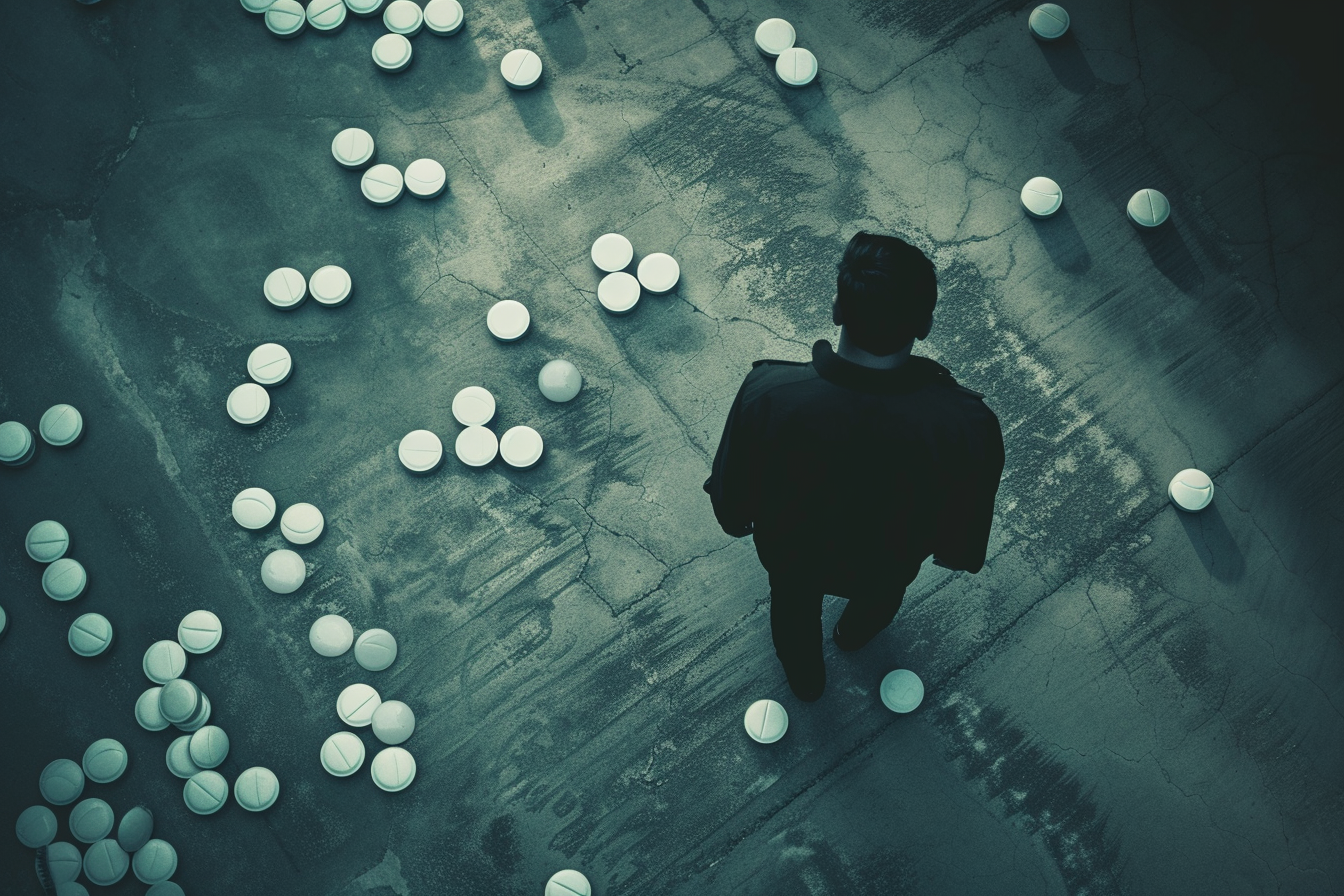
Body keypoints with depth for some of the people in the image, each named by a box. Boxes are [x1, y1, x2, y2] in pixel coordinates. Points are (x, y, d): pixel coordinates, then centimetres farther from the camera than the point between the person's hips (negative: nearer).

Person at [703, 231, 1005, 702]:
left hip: (790, 552, 0)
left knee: (795, 606, 37)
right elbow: (964, 539, -19)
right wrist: (952, 553, 5)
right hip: (888, 563, 1)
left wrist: (738, 521, 5)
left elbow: (731, 492, -19)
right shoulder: (967, 424, -39)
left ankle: (805, 678, 68)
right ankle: (855, 634, 73)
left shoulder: (767, 393, -40)